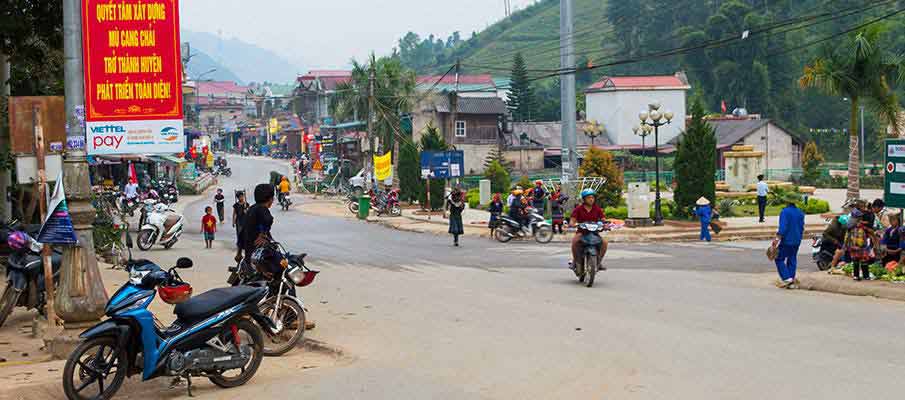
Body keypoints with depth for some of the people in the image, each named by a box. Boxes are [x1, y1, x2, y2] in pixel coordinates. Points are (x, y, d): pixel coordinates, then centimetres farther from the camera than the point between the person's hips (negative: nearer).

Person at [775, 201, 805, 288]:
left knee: (779, 259, 3)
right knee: (792, 260, 12)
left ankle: (787, 278, -9)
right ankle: (792, 282, 11)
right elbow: (802, 228, 15)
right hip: (797, 242, 7)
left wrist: (777, 239, -18)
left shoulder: (785, 212, -15)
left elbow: (783, 228, -21)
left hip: (786, 241, -7)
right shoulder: (800, 212, 8)